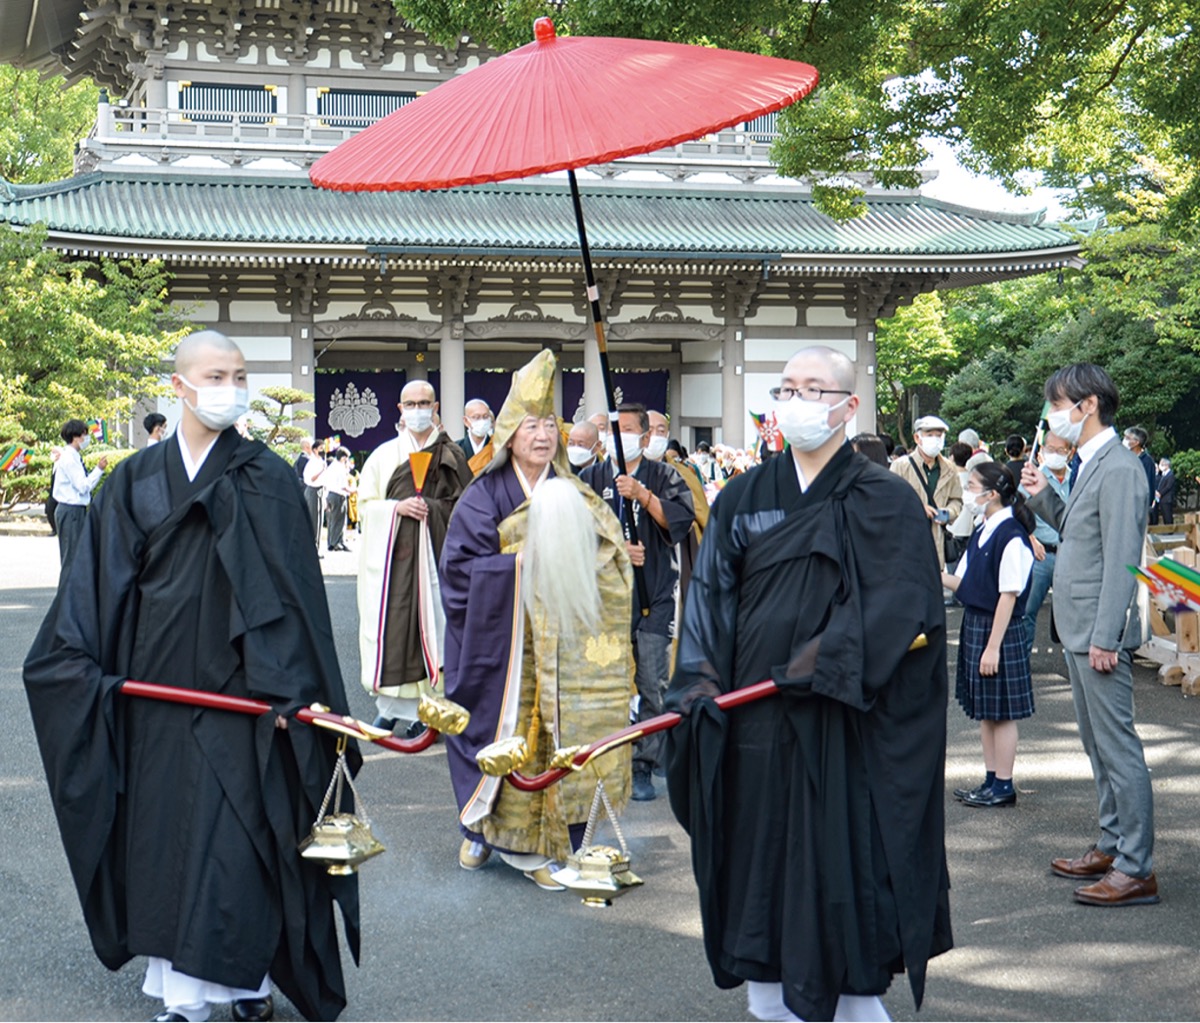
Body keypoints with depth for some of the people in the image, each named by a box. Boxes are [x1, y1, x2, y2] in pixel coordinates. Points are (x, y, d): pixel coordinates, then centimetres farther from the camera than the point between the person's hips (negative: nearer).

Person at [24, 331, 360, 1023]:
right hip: (156, 691, 3)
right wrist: (84, 663, -3)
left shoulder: (268, 480, -1)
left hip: (237, 693, -3)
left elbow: (292, 590, -6)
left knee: (237, 833, -2)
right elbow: (100, 582, 8)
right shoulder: (136, 482, 8)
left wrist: (289, 688, -13)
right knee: (165, 835, 5)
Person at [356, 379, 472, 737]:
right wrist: (398, 507, -9)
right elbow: (365, 503, 8)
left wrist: (429, 508, -7)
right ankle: (390, 706, 7)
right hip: (393, 552, 1)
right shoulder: (385, 454, 9)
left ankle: (424, 709, 4)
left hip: (436, 551, 0)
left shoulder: (451, 455, 8)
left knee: (432, 621, -2)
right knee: (391, 624, -2)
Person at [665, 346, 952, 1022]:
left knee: (848, 862, 0)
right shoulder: (743, 499, 10)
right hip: (758, 721, 4)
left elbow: (899, 604, -11)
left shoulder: (885, 502, -1)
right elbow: (712, 596, 6)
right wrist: (702, 680, -7)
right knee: (763, 861, 8)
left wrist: (828, 662, -20)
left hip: (847, 723, -3)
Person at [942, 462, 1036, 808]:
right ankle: (991, 780, 23)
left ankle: (1003, 786, 8)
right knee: (984, 710, 14)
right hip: (974, 626, 9)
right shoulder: (981, 533, 10)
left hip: (1000, 631, -9)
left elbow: (1008, 596, -19)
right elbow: (963, 583, 13)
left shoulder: (1011, 537, -17)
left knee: (1001, 711, 0)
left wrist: (993, 647, -19)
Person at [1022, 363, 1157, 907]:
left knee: (1118, 748, -6)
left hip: (1101, 634, -10)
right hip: (1079, 632, 11)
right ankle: (1111, 846, 29)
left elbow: (1121, 559, -21)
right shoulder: (1091, 465, 14)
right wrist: (1044, 496, 9)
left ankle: (1136, 869, -1)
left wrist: (1105, 637, -23)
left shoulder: (1118, 468, -17)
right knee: (1097, 744, 18)